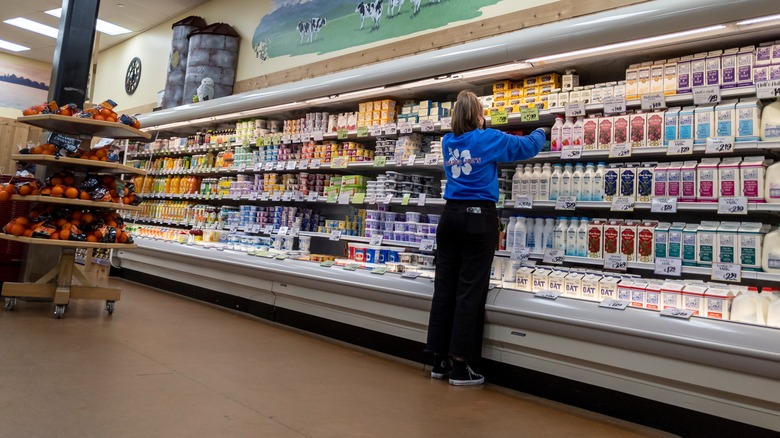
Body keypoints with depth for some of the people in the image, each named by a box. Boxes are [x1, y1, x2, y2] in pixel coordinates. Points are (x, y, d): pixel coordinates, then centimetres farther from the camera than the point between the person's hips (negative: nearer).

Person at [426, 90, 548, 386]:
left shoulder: (448, 142, 12)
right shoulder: (488, 139, -1)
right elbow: (527, 147, 12)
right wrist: (542, 132, 33)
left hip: (450, 216, 5)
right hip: (479, 217, -5)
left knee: (444, 287, 6)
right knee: (470, 291, -4)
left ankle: (440, 361, 13)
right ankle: (460, 366, 0)